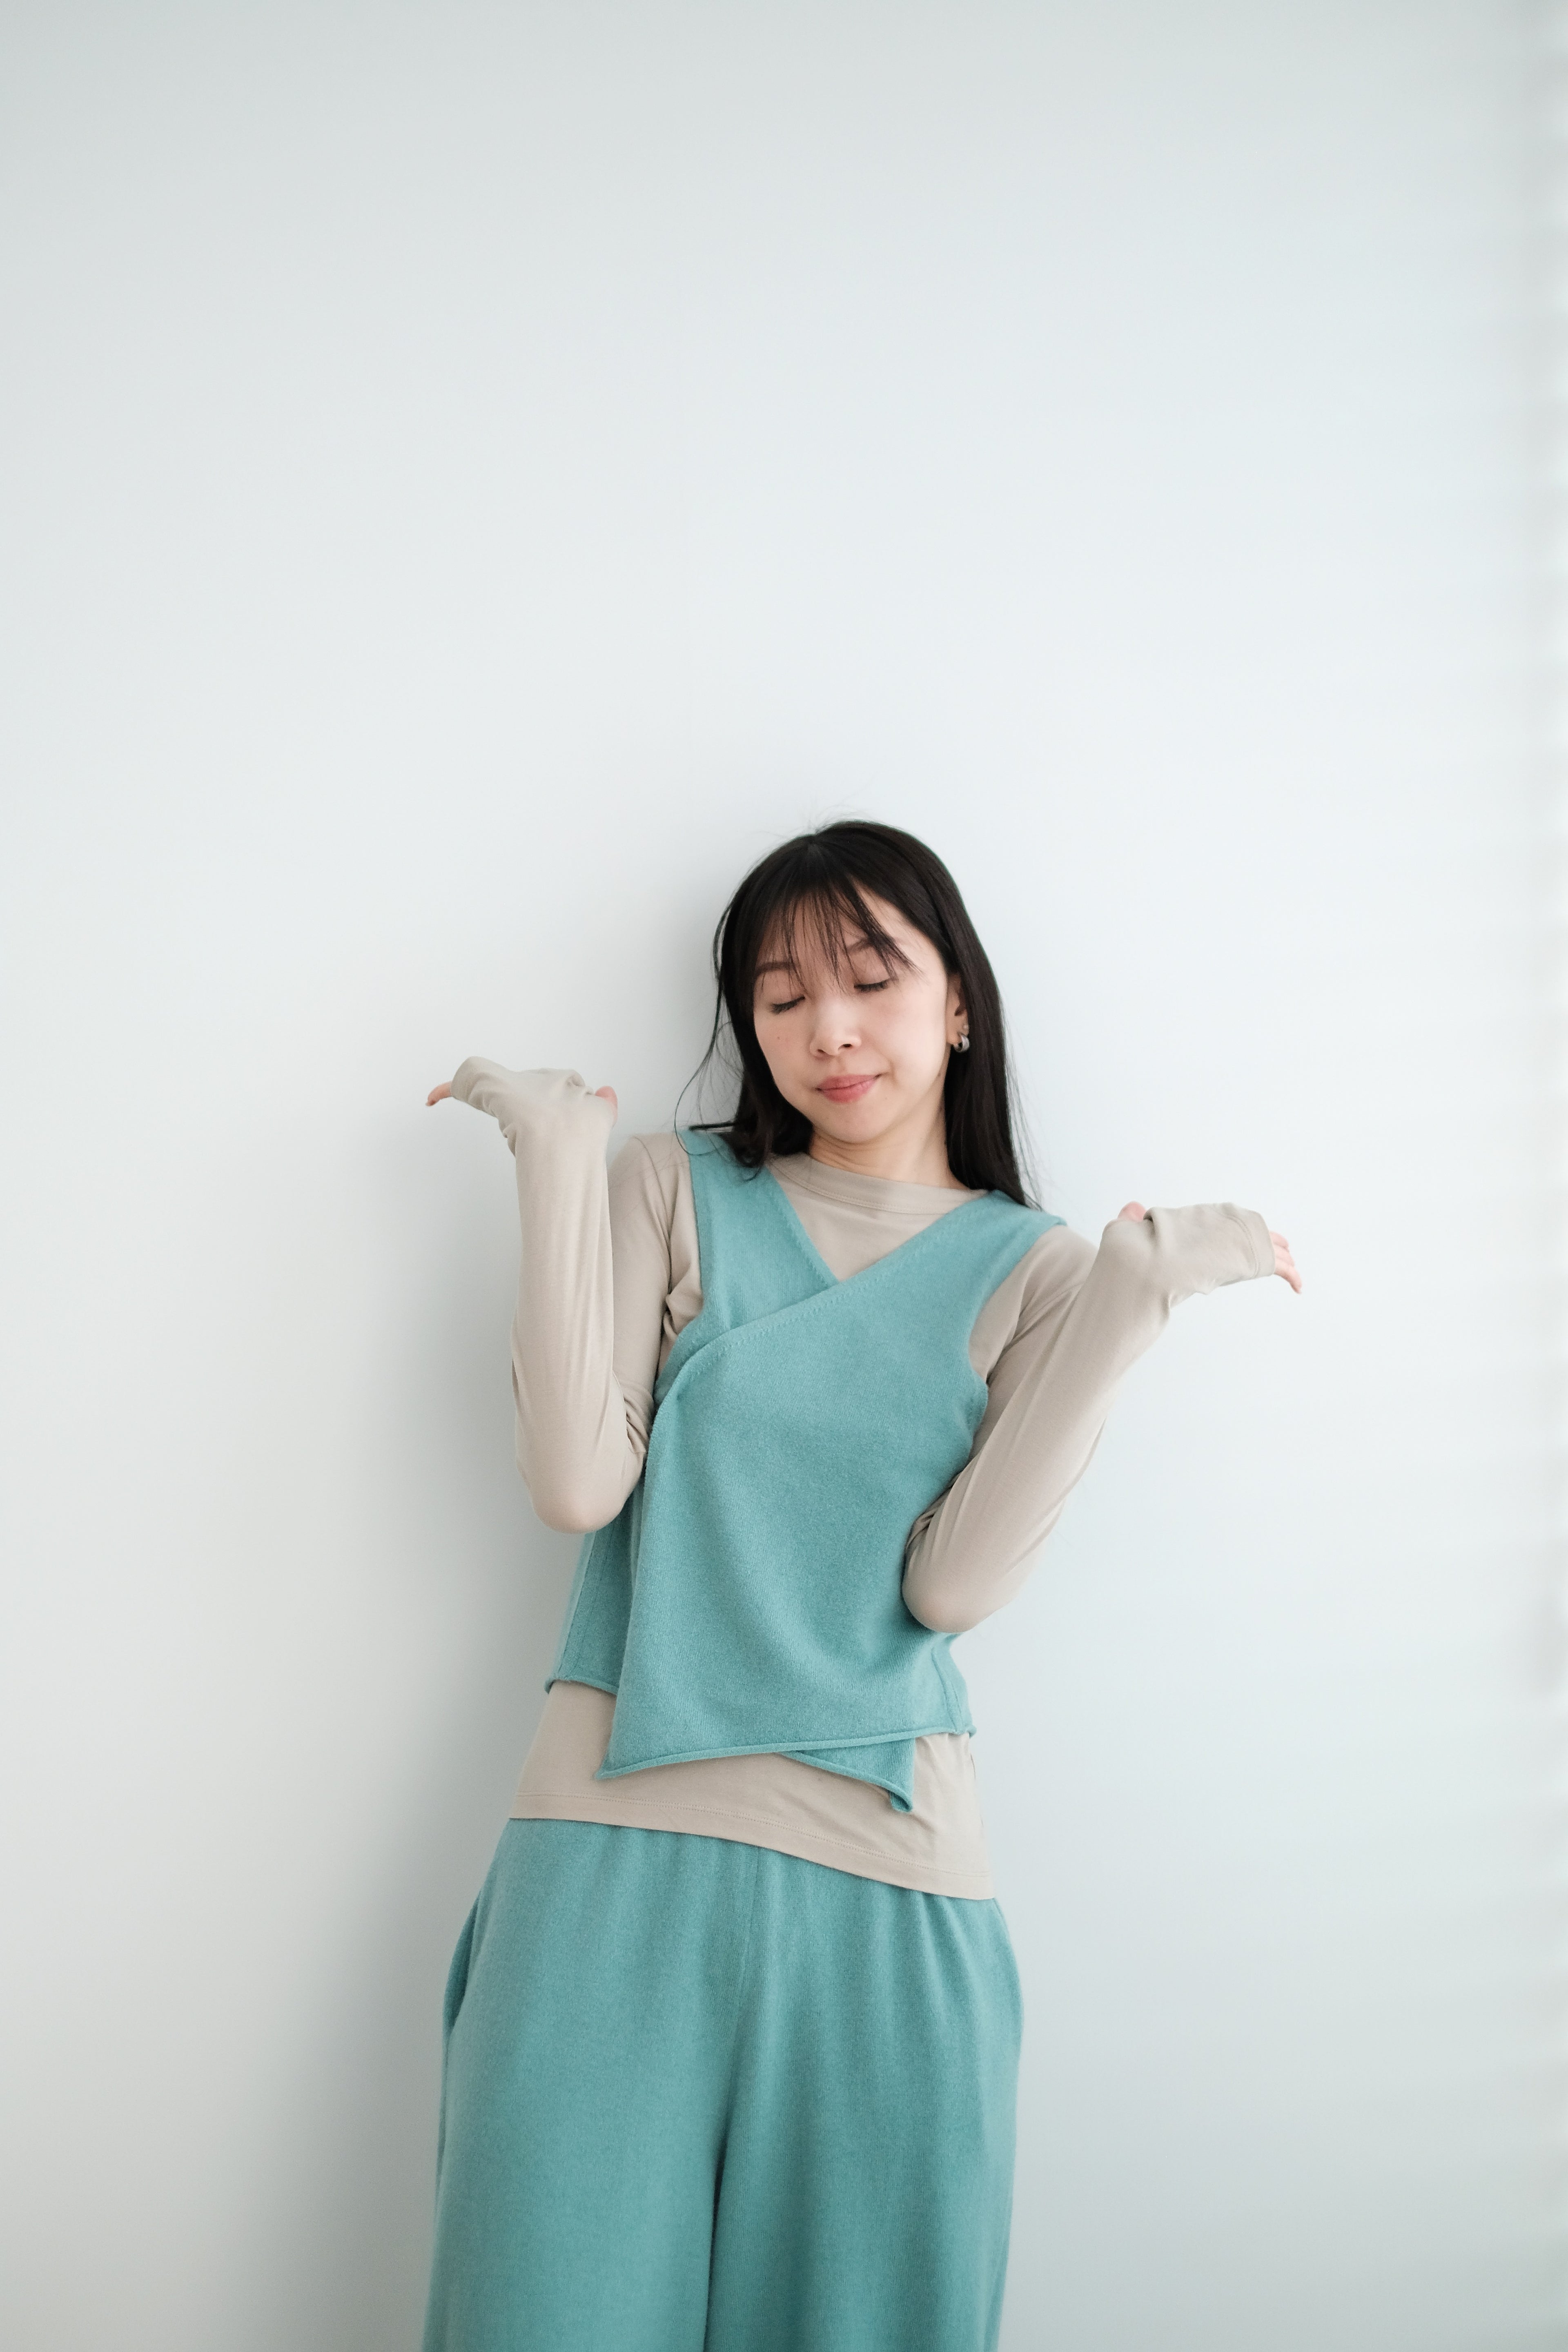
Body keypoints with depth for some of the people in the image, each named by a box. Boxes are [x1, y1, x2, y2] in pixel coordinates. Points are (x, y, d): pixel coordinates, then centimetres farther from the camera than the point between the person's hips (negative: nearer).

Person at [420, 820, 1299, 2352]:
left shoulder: (1025, 1271, 7)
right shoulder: (675, 1192, 7)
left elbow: (952, 1580, -6)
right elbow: (579, 1485, -6)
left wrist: (1128, 1295, -9)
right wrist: (558, 1160, -5)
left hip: (885, 1874, 1)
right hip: (621, 1836, 0)